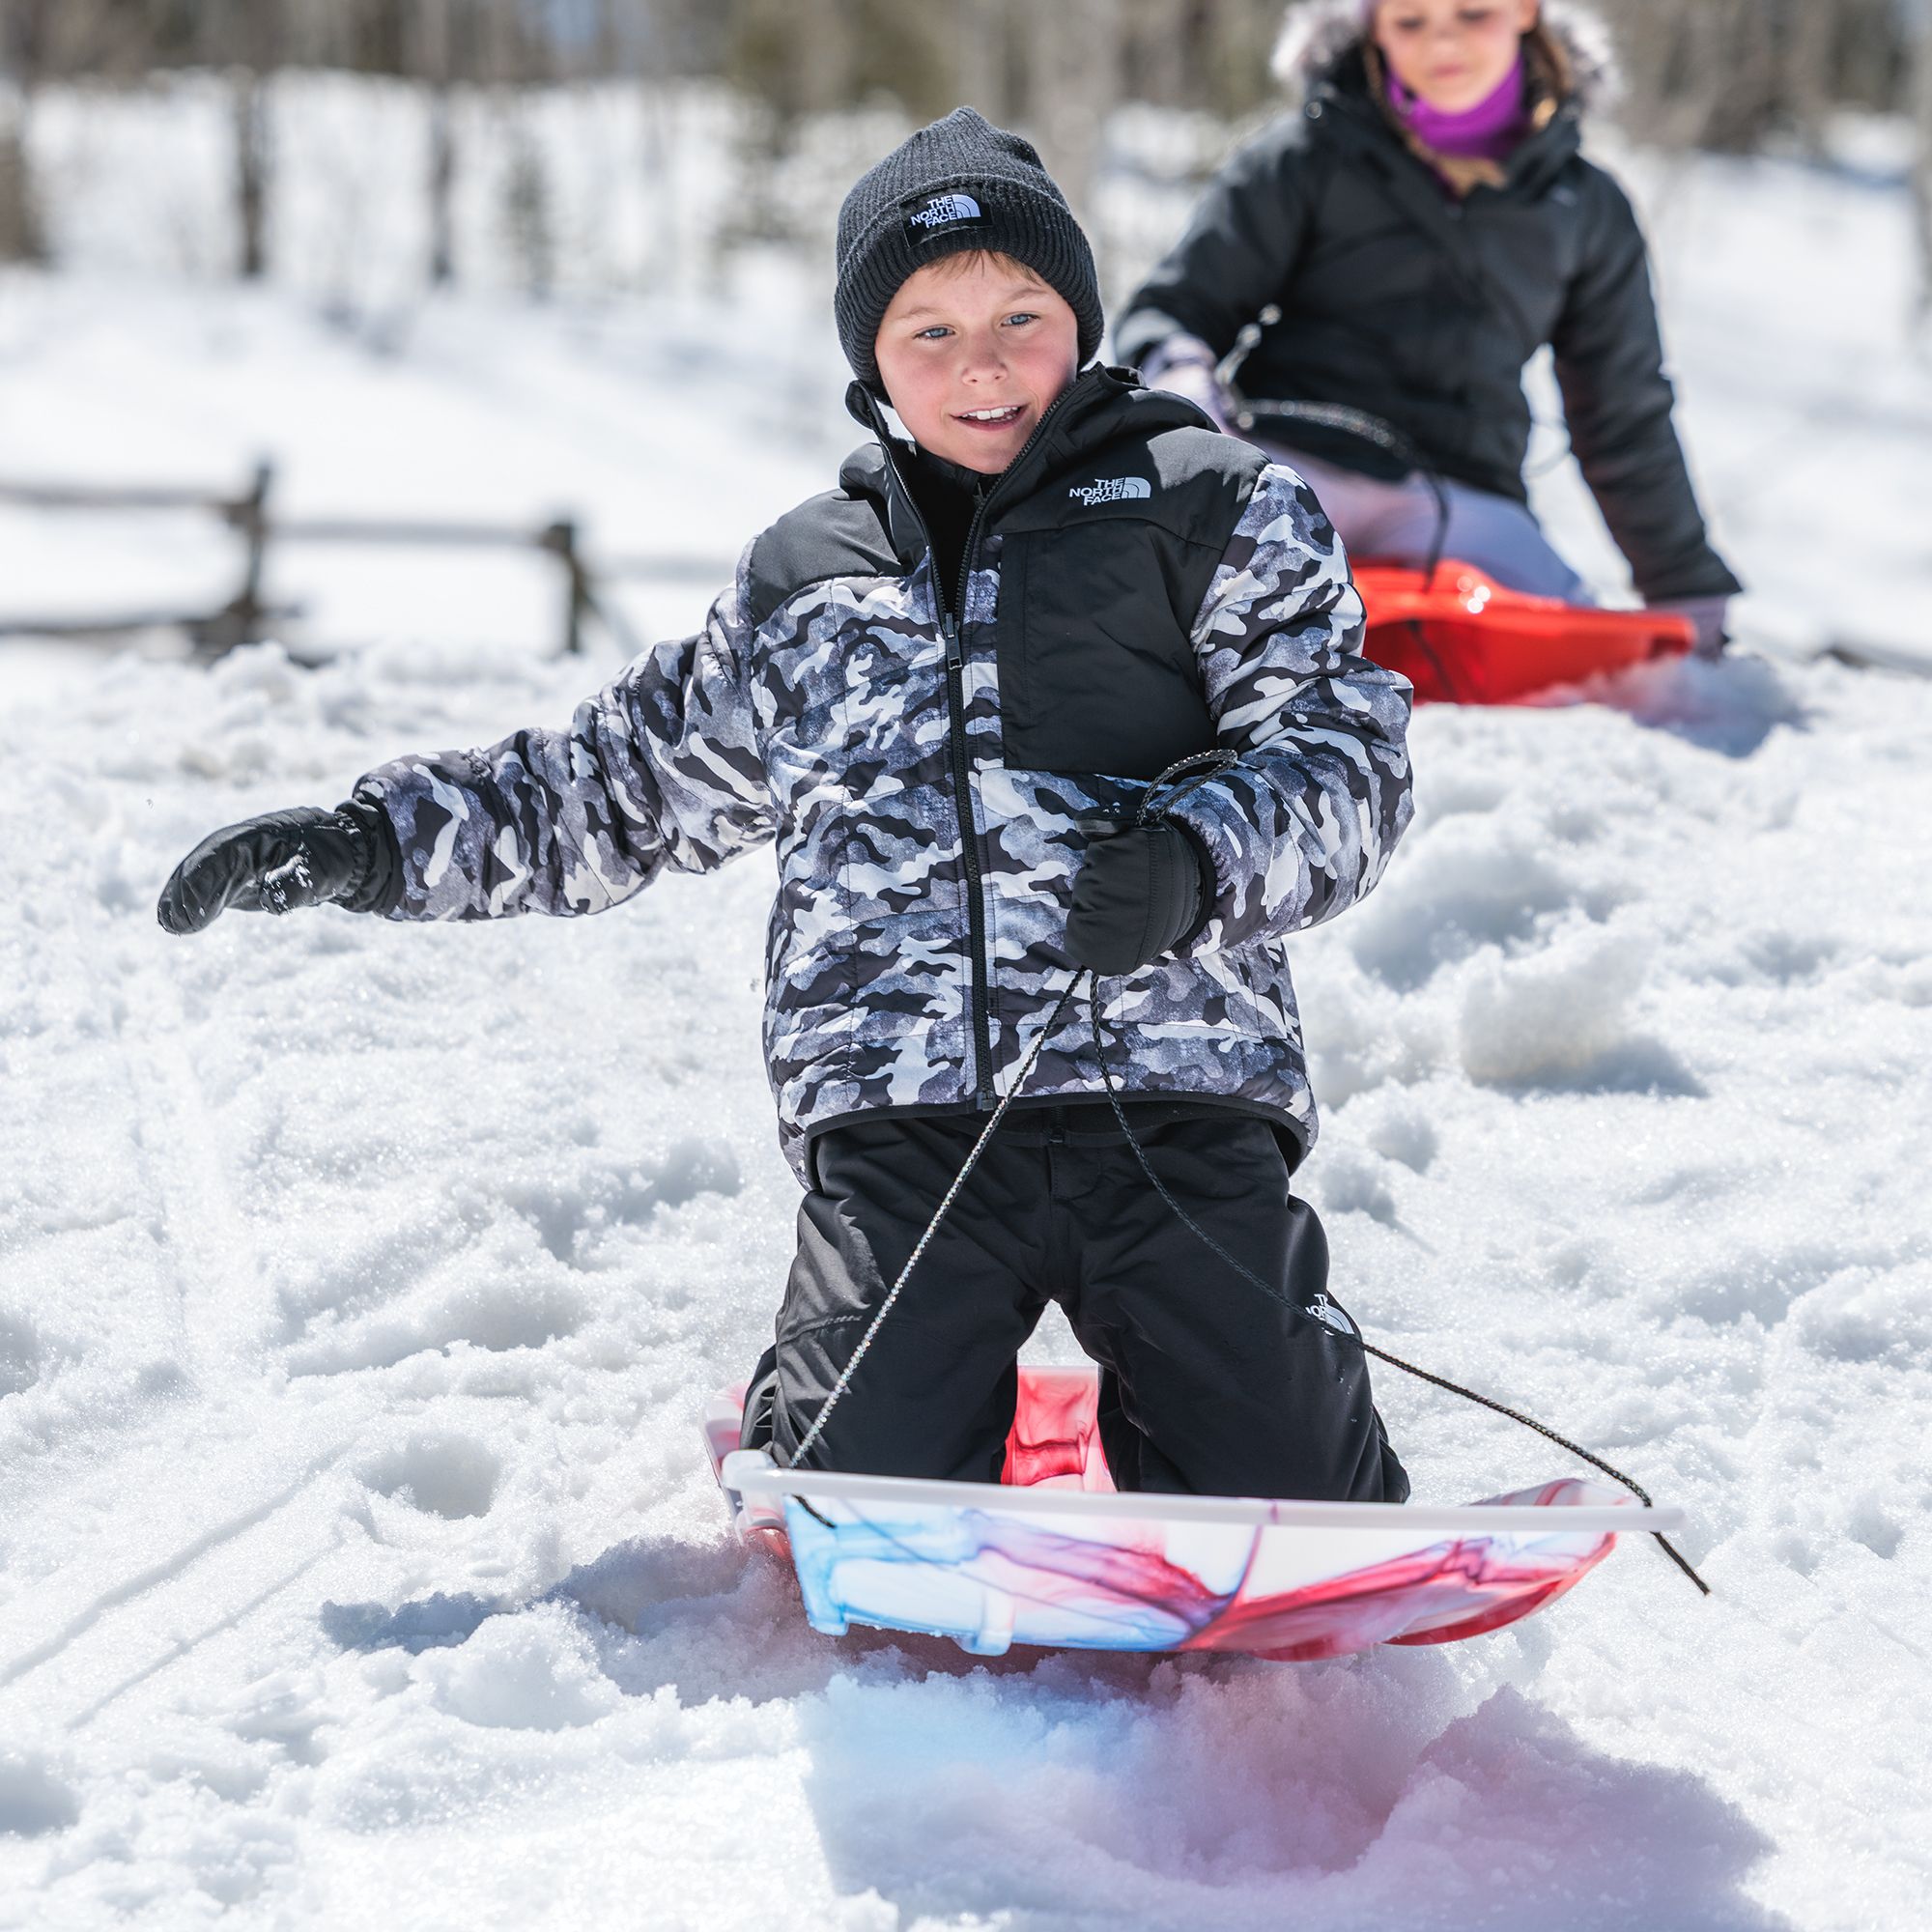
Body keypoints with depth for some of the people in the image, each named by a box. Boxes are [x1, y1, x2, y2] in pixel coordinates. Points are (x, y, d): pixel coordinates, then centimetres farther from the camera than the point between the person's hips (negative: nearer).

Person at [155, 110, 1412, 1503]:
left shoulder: (1212, 509, 10)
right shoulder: (805, 580, 22)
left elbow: (1340, 754, 1)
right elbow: (630, 787, 31)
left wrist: (1196, 861, -20)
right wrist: (379, 843, 24)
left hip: (1170, 1083, -2)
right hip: (899, 1114, 2)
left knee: (1281, 1520, -12)